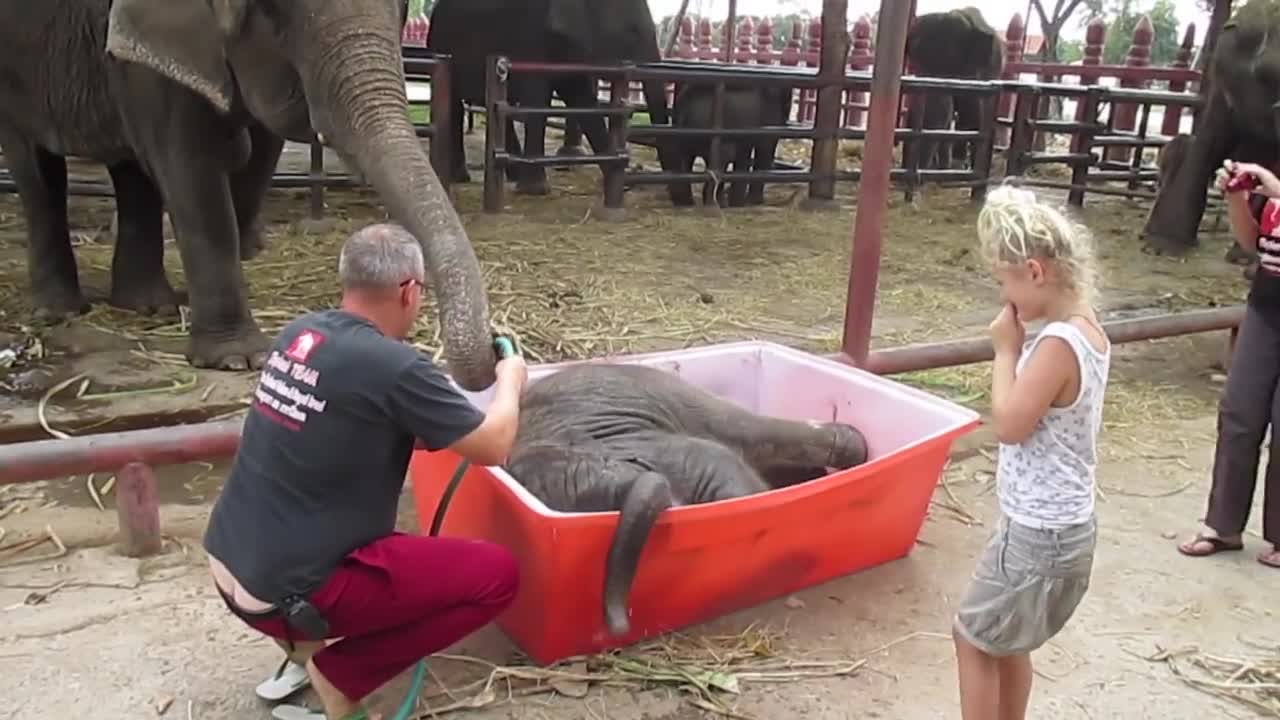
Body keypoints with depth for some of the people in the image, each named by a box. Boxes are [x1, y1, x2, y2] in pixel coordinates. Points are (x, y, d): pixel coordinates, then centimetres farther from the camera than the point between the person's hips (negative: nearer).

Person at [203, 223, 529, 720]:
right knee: (495, 575, -4)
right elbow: (493, 448, -9)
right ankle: (339, 676, 0)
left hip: (228, 565, 8)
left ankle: (305, 642, 22)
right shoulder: (393, 365, -20)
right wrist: (511, 380, 9)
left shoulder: (299, 334, 3)